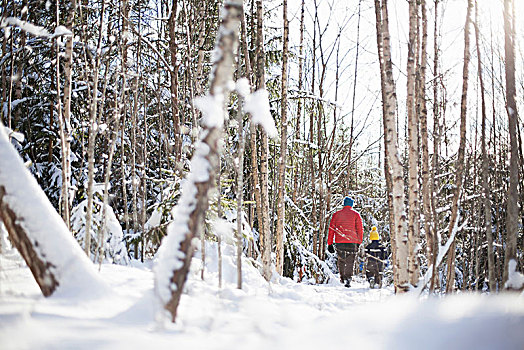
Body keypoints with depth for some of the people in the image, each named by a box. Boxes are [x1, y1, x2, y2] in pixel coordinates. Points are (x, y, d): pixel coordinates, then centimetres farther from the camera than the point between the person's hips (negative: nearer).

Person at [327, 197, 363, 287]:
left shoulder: (336, 214, 9)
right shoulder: (356, 215, 4)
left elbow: (331, 229, 7)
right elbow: (360, 230, 0)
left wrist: (330, 244, 9)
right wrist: (359, 242, 6)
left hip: (339, 242, 2)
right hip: (352, 242, -1)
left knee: (340, 260, 17)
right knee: (350, 262, 2)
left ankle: (342, 277, 14)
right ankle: (348, 279, -10)